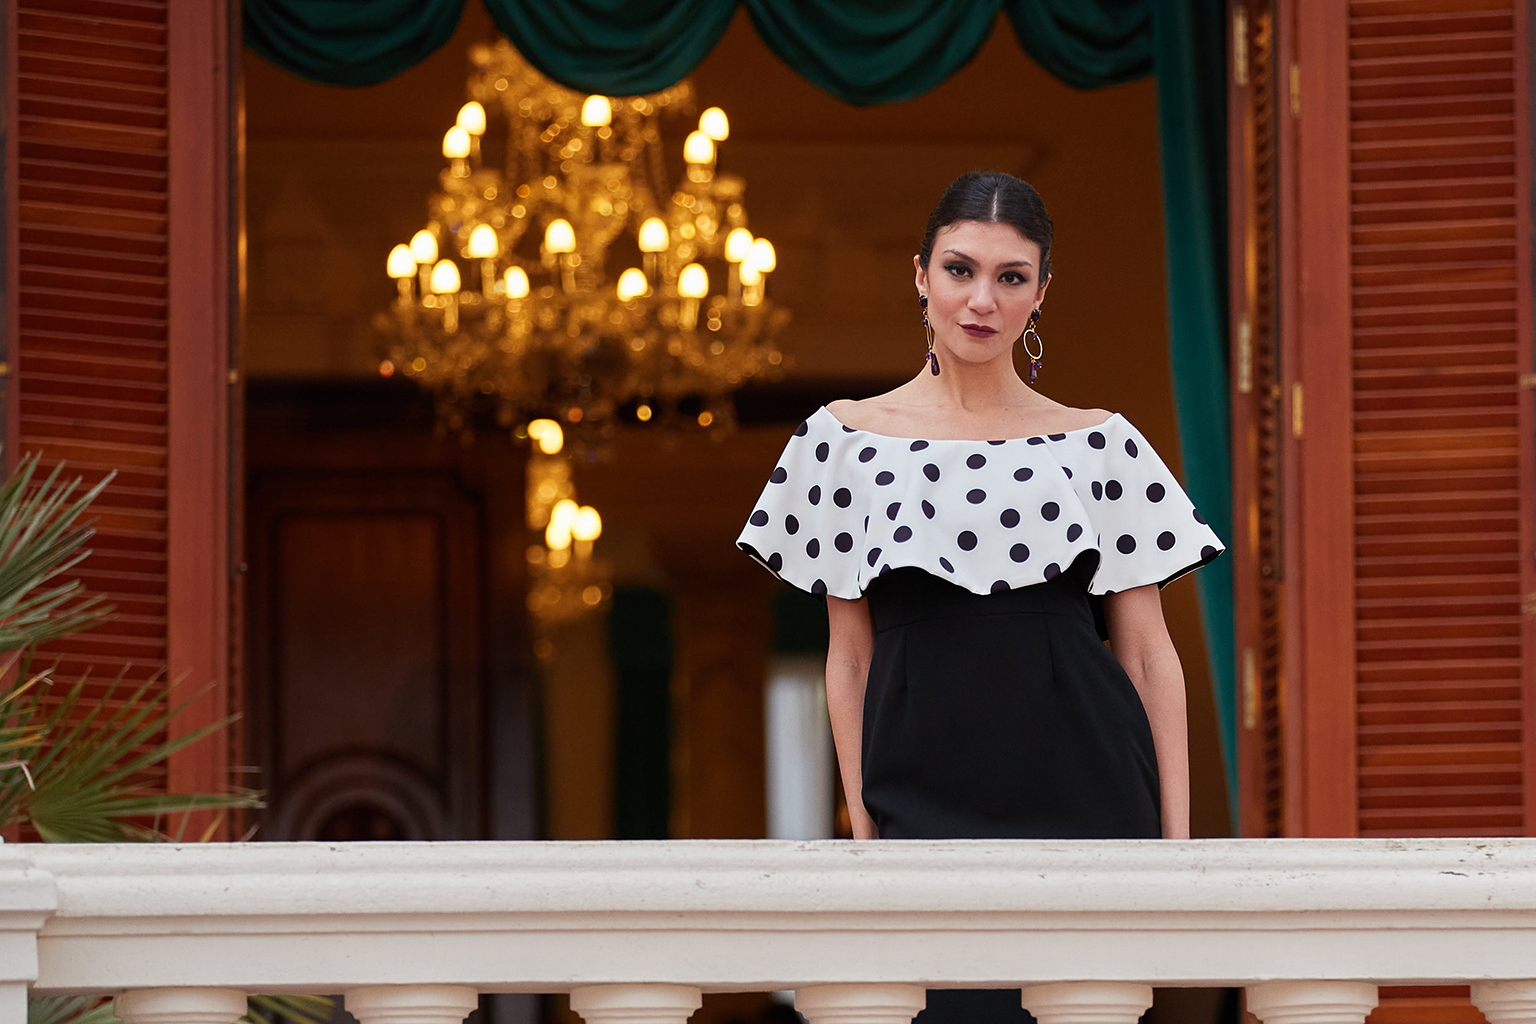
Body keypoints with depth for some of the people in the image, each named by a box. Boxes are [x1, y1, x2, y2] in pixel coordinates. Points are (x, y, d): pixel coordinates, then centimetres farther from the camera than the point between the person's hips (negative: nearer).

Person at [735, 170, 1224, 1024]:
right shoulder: (847, 441, 7)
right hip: (923, 793, 0)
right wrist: (863, 827, 2)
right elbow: (850, 658, 8)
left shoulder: (1102, 446, 6)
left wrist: (1176, 844, 0)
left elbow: (1149, 655, 6)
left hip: (1082, 793, 0)